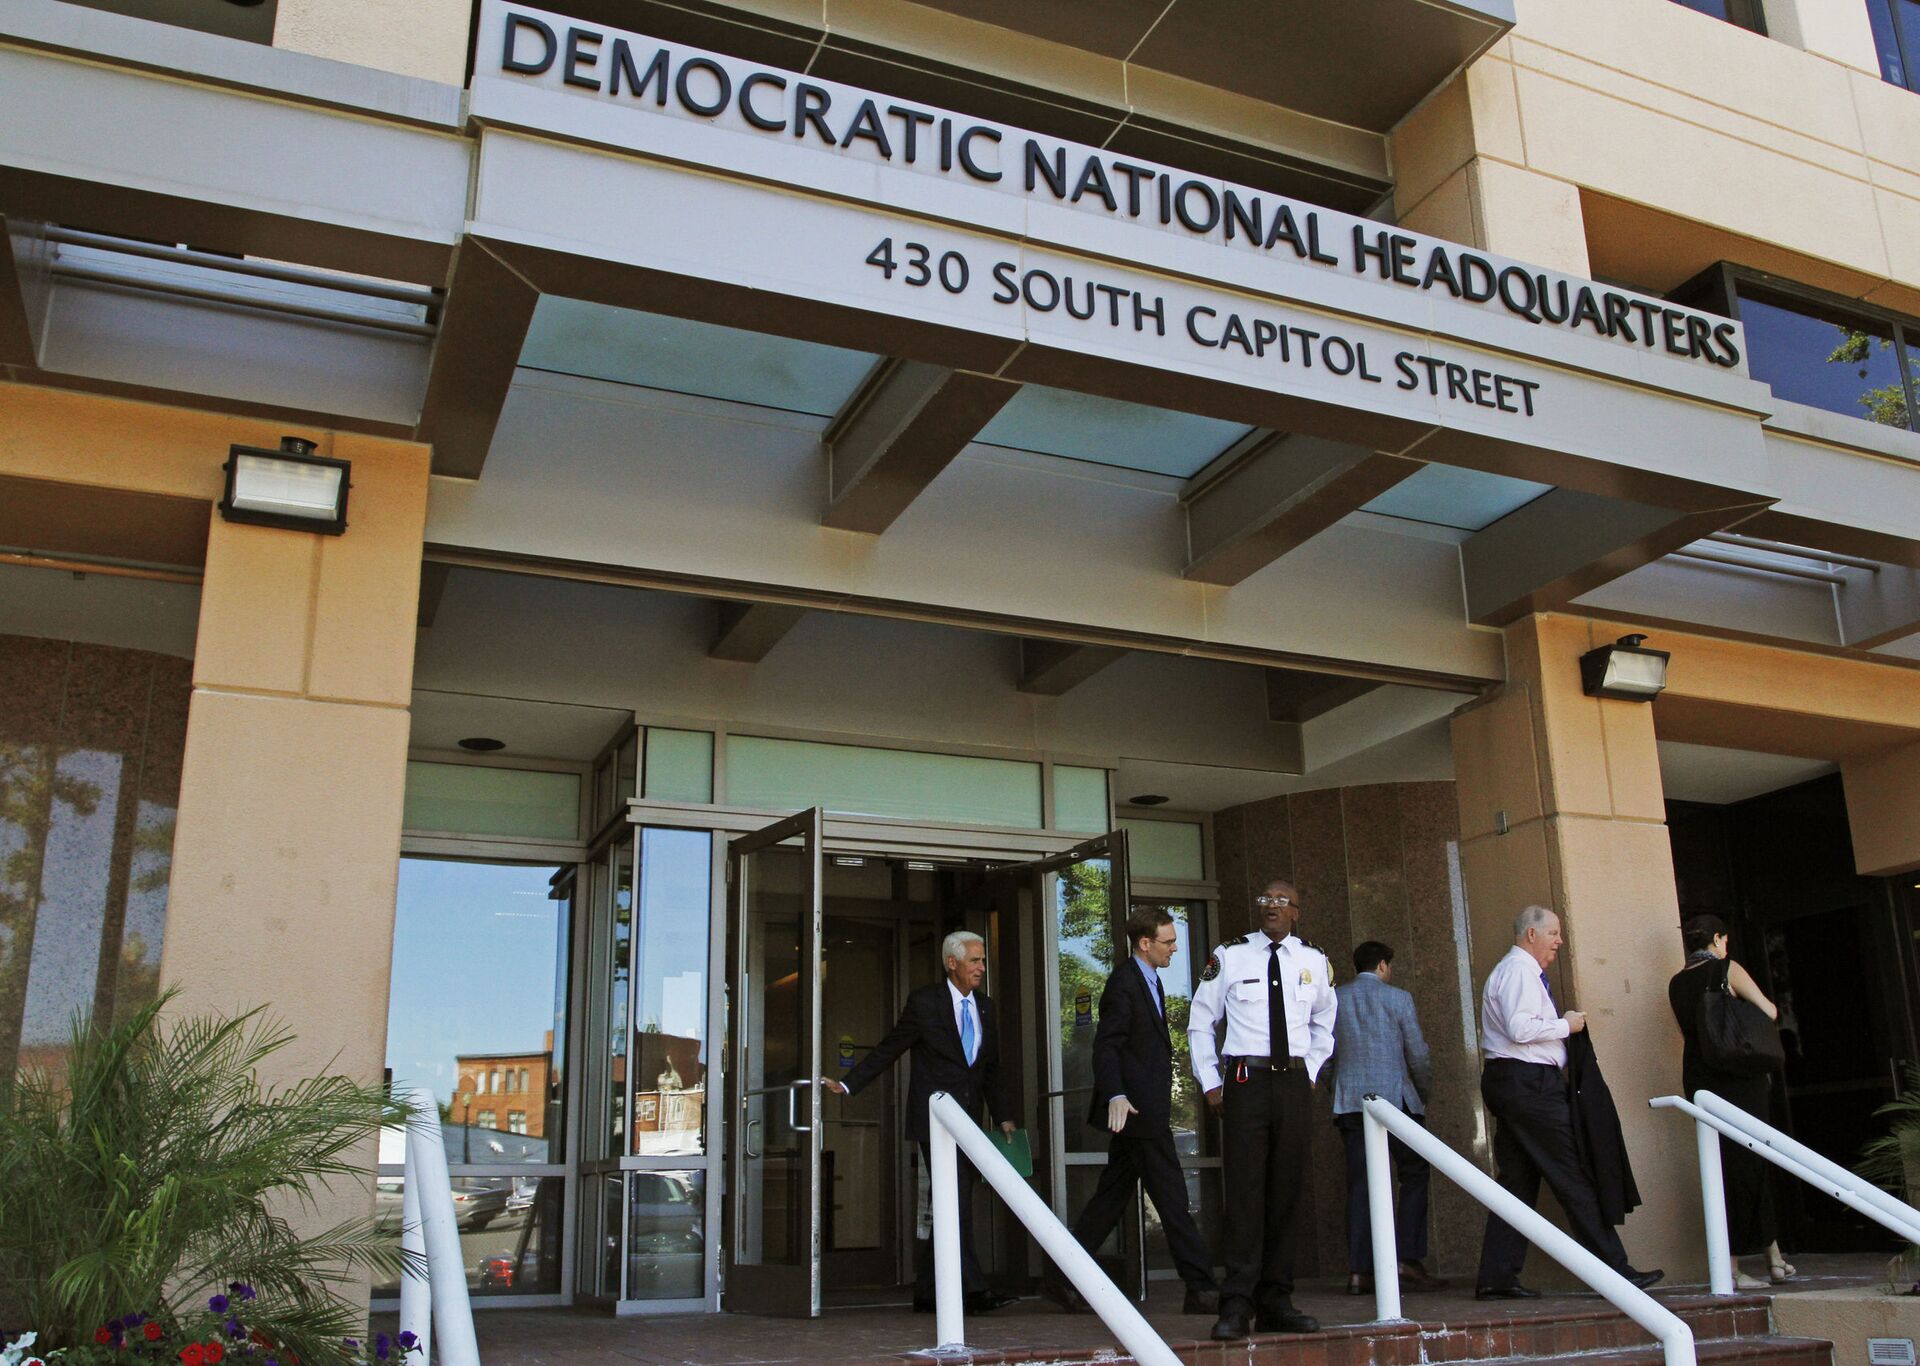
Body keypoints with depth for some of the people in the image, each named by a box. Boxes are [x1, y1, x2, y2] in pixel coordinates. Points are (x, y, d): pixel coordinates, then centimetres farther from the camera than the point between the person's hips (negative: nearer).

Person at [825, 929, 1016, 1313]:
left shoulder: (985, 1008, 12)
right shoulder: (924, 1003, -4)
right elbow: (887, 1050, -1)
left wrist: (1004, 1116, 10)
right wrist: (847, 1085, -7)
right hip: (933, 1118, -6)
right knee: (956, 1201, -15)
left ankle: (926, 1293, 15)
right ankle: (974, 1290, -16)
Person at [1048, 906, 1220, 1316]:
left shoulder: (1150, 981, 18)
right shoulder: (1124, 983, -13)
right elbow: (1105, 1047, -20)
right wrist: (1115, 1095, -32)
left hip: (1145, 1110, 10)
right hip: (1134, 1109, -10)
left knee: (1111, 1197, 11)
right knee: (1171, 1199, -6)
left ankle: (1064, 1278, 17)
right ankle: (1200, 1289, -1)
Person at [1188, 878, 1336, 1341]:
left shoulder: (1313, 961, 9)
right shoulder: (1229, 957, 0)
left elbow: (1324, 1023, 25)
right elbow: (1199, 1024, 6)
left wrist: (1310, 1073, 14)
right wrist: (1211, 1084, 0)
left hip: (1295, 1082, 3)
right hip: (1245, 1081, -3)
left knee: (1285, 1194, 7)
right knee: (1244, 1192, -8)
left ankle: (1275, 1302, 15)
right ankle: (1236, 1307, -5)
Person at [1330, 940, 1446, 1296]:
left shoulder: (1333, 999, 11)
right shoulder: (1397, 998, 1)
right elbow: (1419, 1055, 2)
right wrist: (1423, 1094, 17)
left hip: (1349, 1103, 4)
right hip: (1395, 1099, -4)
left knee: (1359, 1183, 4)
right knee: (1413, 1176, 5)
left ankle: (1359, 1271, 0)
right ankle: (1409, 1261, -4)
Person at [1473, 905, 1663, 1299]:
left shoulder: (1514, 970, 23)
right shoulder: (1519, 971, -10)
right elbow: (1520, 1028, -23)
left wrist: (1562, 1025, 15)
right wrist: (1566, 1024, -9)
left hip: (1509, 1083, 10)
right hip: (1528, 1082, -10)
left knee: (1517, 1181, 8)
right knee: (1573, 1177, -6)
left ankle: (1496, 1278, 6)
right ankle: (1613, 1269, -2)